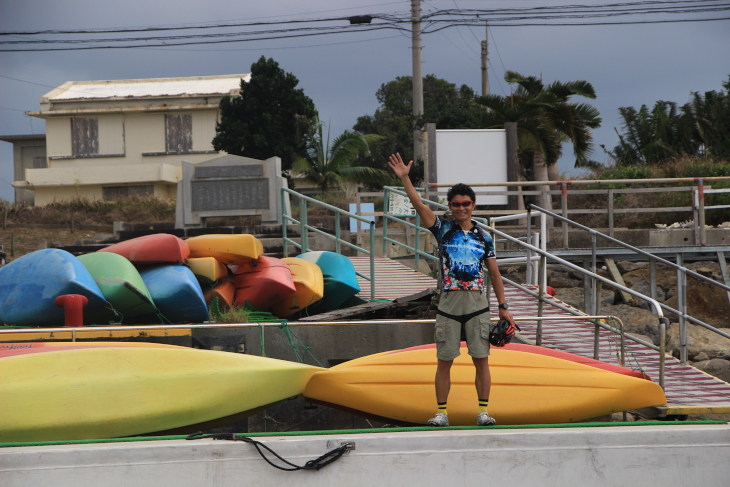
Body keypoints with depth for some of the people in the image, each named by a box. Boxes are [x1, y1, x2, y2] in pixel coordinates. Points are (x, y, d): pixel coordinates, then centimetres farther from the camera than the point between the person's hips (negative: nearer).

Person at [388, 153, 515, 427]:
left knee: (481, 359, -1)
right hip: (449, 304, -1)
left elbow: (494, 274, 12)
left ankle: (483, 410, 5)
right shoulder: (443, 230, 4)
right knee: (444, 360, 2)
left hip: (477, 304, 1)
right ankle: (442, 412, 9)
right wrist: (404, 178, -19)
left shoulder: (483, 237, 9)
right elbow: (419, 205, -8)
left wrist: (503, 307, 9)